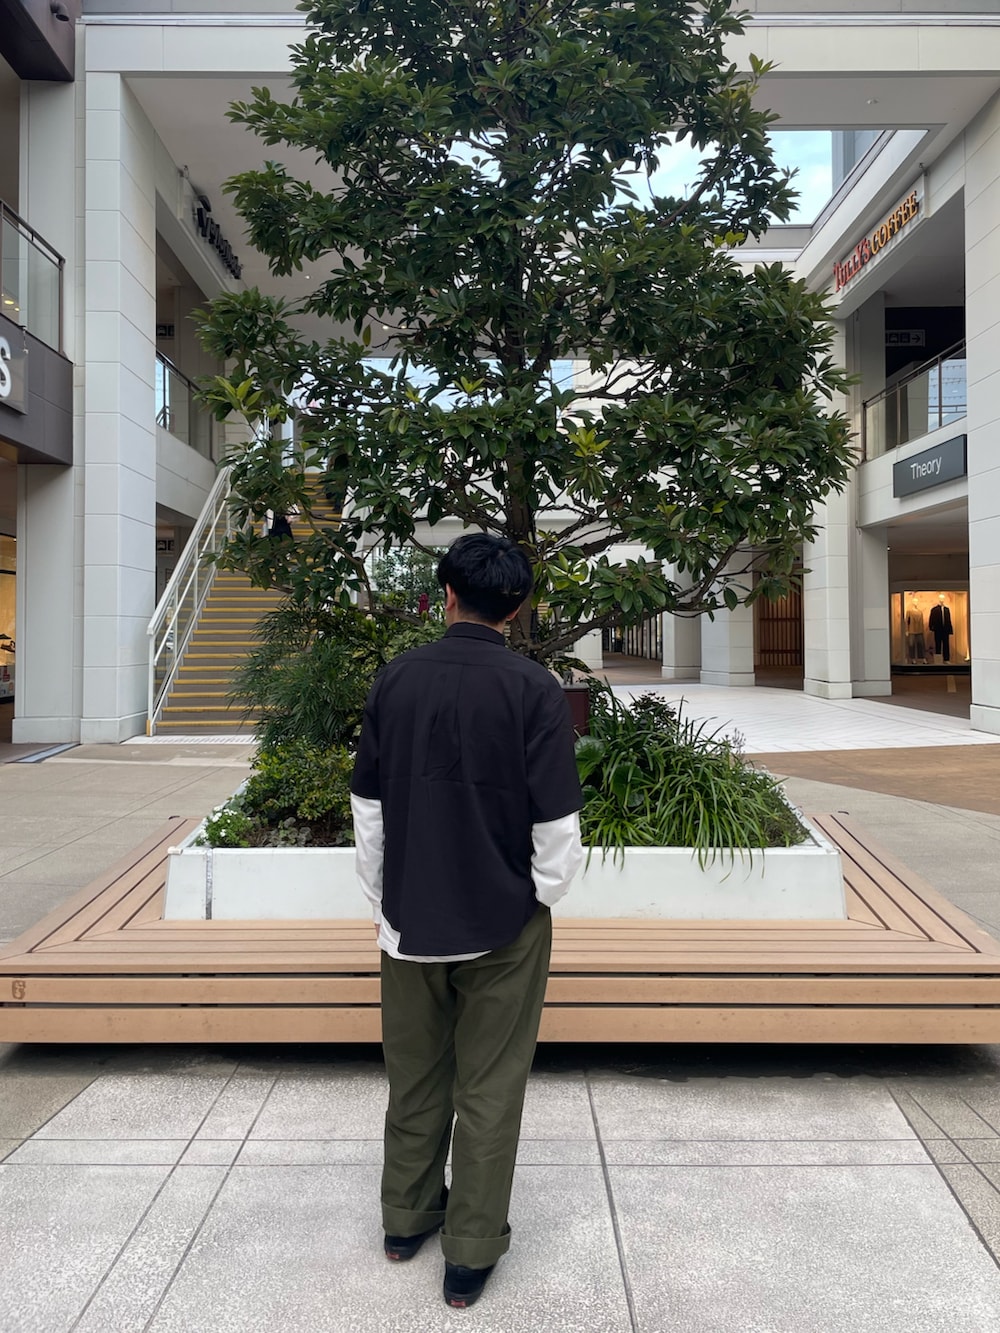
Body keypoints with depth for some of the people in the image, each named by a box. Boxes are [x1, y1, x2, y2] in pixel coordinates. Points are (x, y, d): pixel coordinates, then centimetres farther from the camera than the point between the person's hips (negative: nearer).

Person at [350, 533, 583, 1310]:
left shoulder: (397, 681, -4)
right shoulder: (535, 691, -14)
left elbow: (368, 808, 2)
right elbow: (557, 822, -15)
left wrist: (383, 901, 13)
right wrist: (544, 896, 4)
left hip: (410, 919, 3)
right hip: (502, 924, -3)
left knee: (415, 1077, 20)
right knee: (489, 1089, 12)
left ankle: (407, 1218, 39)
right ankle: (471, 1252, 25)